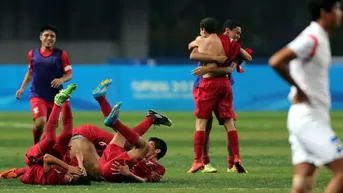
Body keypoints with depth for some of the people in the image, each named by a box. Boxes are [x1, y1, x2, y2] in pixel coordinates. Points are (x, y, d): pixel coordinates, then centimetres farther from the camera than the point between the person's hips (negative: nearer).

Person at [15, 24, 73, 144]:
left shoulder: (61, 55, -1)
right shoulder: (32, 54, 5)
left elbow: (69, 74, -1)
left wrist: (61, 80, -22)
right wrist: (22, 88, 11)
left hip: (55, 97, 1)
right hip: (37, 95, -1)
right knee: (40, 123, -21)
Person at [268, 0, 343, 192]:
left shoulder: (319, 38, 15)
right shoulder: (311, 39, -15)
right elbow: (276, 61, -26)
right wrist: (299, 89, -17)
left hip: (309, 117, 9)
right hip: (309, 118, -9)